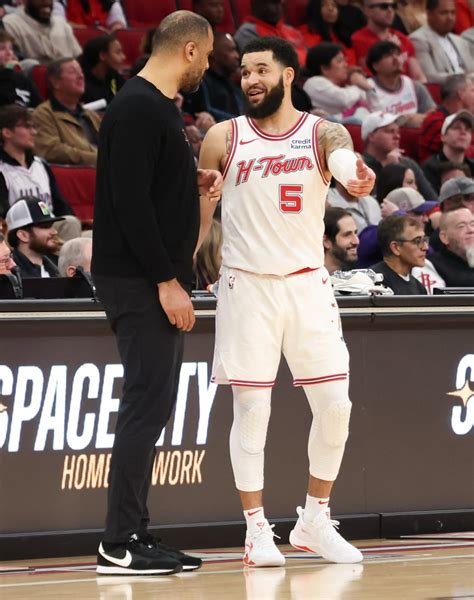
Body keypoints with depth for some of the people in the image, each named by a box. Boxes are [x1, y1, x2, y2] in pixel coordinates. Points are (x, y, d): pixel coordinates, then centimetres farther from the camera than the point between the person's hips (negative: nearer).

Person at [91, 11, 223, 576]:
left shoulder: (158, 106, 16)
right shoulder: (137, 108, -15)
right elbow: (129, 200, -22)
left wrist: (195, 180, 10)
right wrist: (166, 281, -21)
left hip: (158, 282, 10)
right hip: (138, 280, -10)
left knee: (152, 403, 10)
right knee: (148, 401, -10)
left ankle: (134, 534, 14)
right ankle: (119, 545, -8)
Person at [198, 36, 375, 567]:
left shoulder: (321, 132, -1)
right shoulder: (224, 138, 2)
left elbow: (344, 158, -24)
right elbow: (198, 214, 9)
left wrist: (357, 178, -48)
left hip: (307, 283, 1)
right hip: (247, 285, -1)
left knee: (335, 405, -1)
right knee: (251, 409, -3)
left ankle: (314, 521, 15)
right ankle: (257, 531, 5)